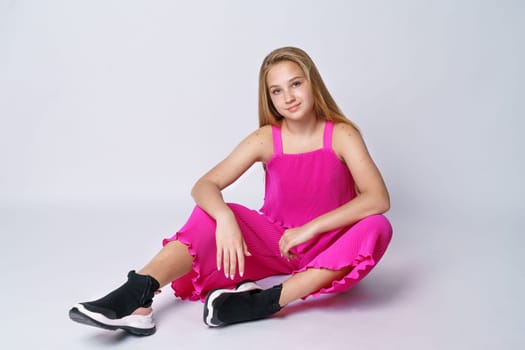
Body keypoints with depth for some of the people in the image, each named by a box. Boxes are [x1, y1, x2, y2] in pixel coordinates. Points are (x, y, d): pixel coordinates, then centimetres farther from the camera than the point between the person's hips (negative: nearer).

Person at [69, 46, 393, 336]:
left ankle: (265, 301, -41)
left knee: (376, 228, -32)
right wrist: (225, 219, -39)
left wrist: (309, 228, -30)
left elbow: (378, 199, -25)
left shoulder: (341, 134, -12)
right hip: (274, 242, 1)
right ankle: (135, 296, -41)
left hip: (326, 248, -1)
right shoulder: (265, 139, -7)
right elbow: (204, 186, -17)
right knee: (215, 213, -22)